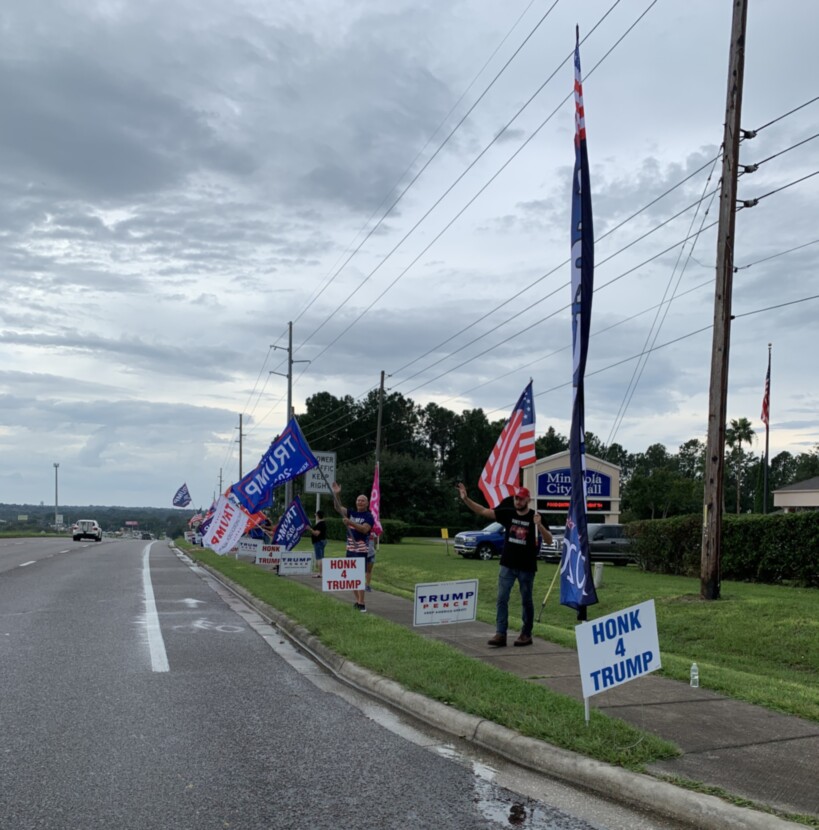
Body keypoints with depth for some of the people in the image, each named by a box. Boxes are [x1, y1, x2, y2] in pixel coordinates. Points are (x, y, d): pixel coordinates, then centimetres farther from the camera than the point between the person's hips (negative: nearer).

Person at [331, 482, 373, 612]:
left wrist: (351, 523, -31)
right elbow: (338, 507, 6)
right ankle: (357, 601, 17)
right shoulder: (351, 513, 13)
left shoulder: (369, 517, -5)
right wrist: (336, 494, -7)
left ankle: (361, 604, -11)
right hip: (350, 549, 7)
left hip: (361, 550, -7)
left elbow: (364, 529, -21)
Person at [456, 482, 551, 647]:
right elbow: (483, 511, -3)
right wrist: (466, 499, -15)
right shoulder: (507, 513, 0)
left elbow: (549, 541, -12)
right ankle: (500, 634, 0)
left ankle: (526, 634, 20)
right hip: (507, 565, 3)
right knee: (502, 599, -2)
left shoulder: (535, 517, -7)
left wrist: (539, 525, -29)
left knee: (526, 601, 8)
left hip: (527, 568, -3)